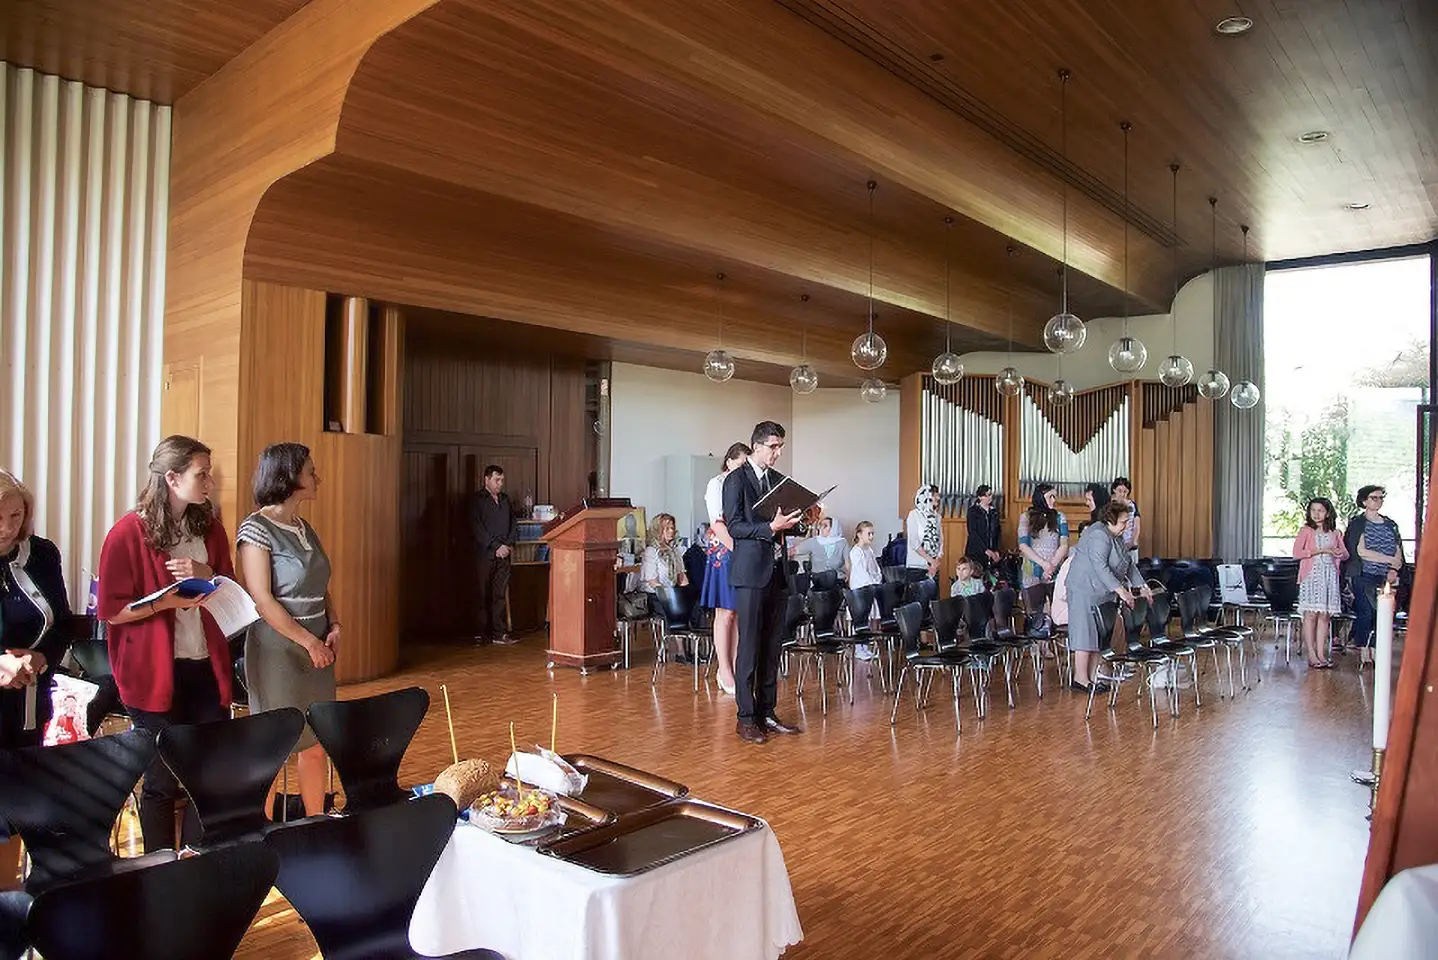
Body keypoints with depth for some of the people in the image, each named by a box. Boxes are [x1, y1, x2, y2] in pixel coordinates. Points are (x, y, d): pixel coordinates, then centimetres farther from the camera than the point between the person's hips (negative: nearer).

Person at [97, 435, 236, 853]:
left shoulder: (210, 527, 6)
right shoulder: (129, 532, -9)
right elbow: (112, 610, -8)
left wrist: (207, 576, -6)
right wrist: (170, 600, -21)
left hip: (207, 666, 5)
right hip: (156, 673, -5)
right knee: (163, 779, 5)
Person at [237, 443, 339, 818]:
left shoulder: (305, 529, 13)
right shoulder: (256, 528, -10)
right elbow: (262, 600, -15)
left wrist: (334, 627, 2)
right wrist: (310, 642, -15)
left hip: (317, 650, 7)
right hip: (277, 650, -7)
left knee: (316, 745, 11)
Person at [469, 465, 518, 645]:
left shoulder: (505, 499, 17)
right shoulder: (477, 500, 0)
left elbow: (513, 524, 18)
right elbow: (477, 528, -9)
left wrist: (510, 544, 1)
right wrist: (496, 547, -13)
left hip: (504, 554, 4)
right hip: (485, 554, -4)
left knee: (501, 594, 3)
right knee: (484, 595, -1)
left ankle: (500, 633, 4)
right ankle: (483, 633, 4)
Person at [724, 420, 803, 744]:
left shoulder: (778, 480, 16)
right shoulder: (736, 480, -5)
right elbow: (734, 527, -13)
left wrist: (795, 521, 0)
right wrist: (771, 527, -22)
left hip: (778, 571, 7)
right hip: (752, 573, -7)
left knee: (772, 646, 10)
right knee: (749, 646, -4)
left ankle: (766, 712, 18)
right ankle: (746, 717, 4)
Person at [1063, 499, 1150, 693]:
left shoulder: (1116, 537, 13)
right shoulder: (1099, 535, -19)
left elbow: (1128, 564, 18)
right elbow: (1100, 566, -27)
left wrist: (1142, 587, 10)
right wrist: (1120, 590, -30)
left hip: (1102, 592, 10)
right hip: (1086, 591, -10)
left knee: (1099, 633, 8)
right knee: (1086, 633, -7)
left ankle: (1092, 676, 12)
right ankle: (1080, 679, -3)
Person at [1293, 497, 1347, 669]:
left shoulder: (1334, 533, 13)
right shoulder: (1306, 531, 1)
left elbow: (1345, 554, 15)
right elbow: (1296, 552, -9)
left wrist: (1339, 553, -8)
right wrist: (1320, 550, -13)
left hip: (1330, 576, 4)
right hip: (1311, 575, -4)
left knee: (1324, 615, 3)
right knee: (1311, 614, -6)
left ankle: (1320, 653, 8)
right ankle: (1311, 655, -3)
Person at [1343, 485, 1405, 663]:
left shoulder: (1391, 525, 16)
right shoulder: (1357, 523, 1)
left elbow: (1399, 552, 11)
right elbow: (1361, 551, -10)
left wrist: (1394, 570, -7)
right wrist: (1390, 559, -7)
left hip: (1385, 578, 4)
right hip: (1363, 577, -4)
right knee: (1365, 613, -8)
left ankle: (1374, 652, 4)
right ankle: (1363, 651, -1)